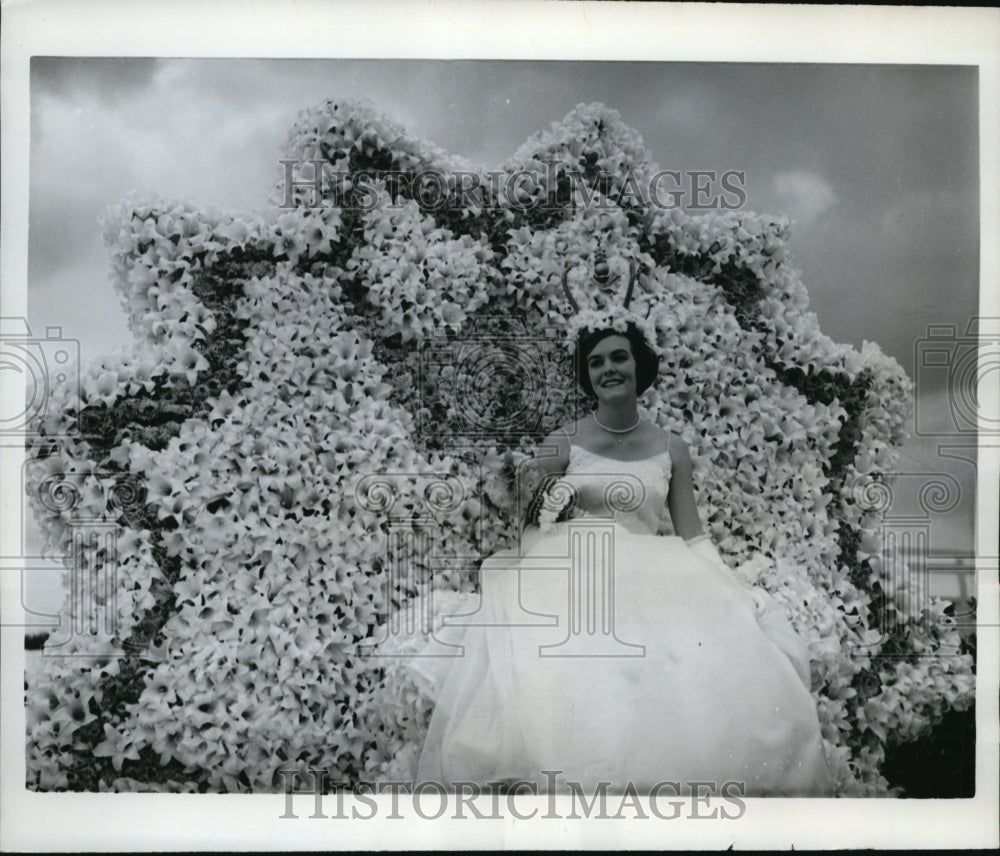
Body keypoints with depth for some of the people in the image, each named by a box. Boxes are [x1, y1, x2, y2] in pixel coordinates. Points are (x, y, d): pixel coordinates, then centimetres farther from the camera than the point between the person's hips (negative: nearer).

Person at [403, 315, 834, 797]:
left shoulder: (671, 449, 11)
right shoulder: (563, 443, 7)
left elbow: (691, 535, 10)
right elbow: (532, 525, 8)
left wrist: (725, 594, -4)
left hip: (654, 584, 2)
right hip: (574, 577, -1)